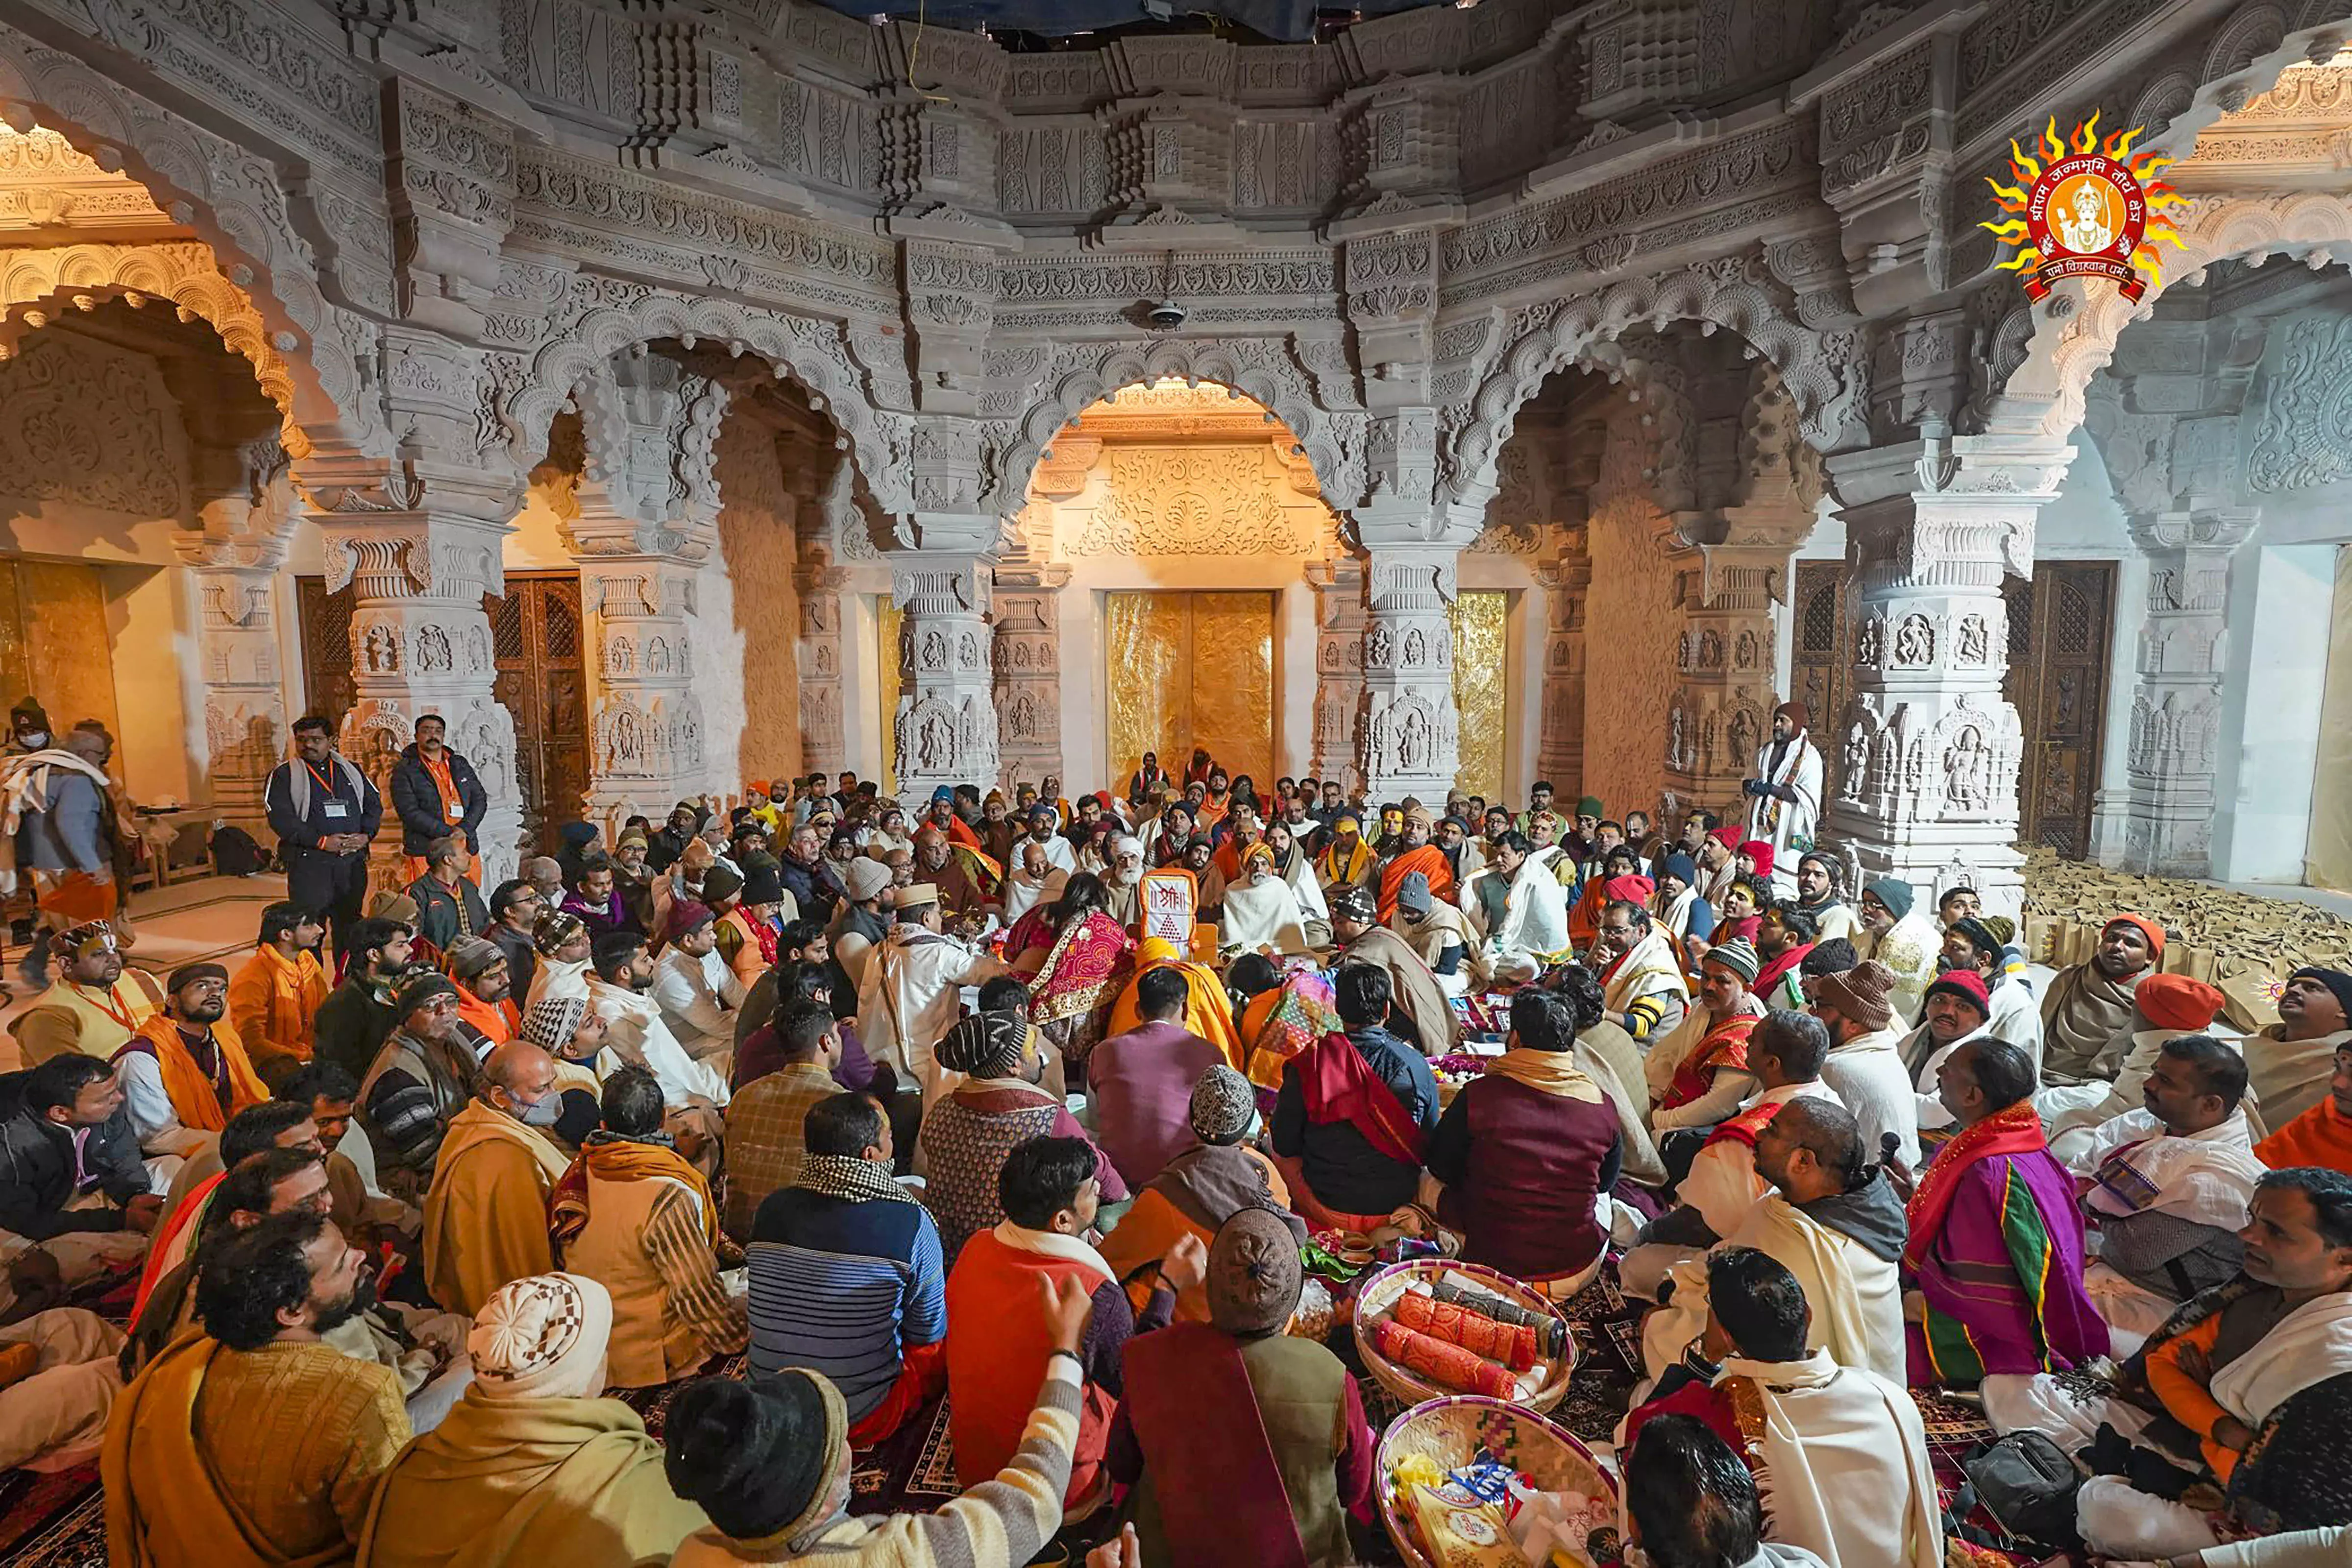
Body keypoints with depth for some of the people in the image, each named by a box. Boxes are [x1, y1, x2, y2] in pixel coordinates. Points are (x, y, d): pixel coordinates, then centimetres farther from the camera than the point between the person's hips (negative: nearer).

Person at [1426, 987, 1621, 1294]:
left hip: (1494, 1264, -2)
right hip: (1578, 1273, 3)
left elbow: (1439, 1165, -1)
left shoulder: (1478, 1096, -17)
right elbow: (1607, 1180, 9)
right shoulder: (1601, 1105, -10)